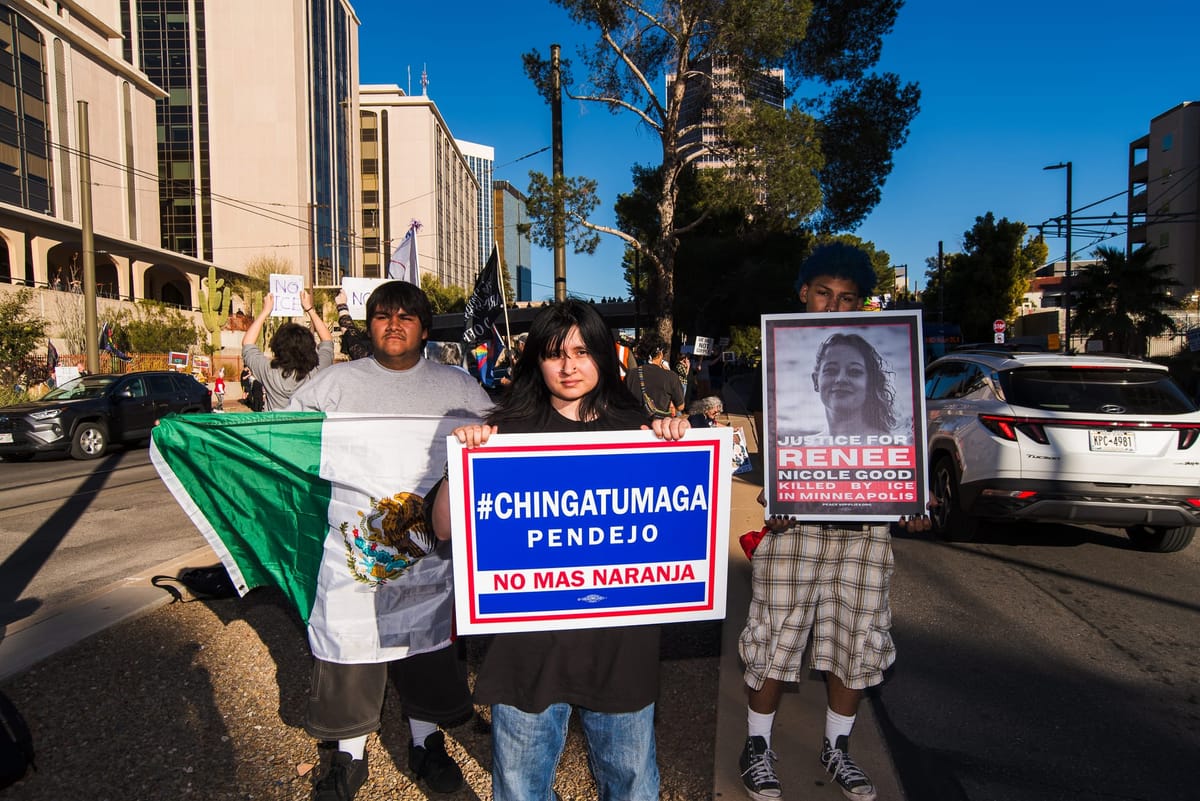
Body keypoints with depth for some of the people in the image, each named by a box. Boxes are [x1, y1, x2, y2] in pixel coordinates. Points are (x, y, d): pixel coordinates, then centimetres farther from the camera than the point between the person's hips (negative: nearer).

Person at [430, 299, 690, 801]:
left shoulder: (634, 427, 1)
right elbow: (446, 527, -3)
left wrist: (677, 448, -11)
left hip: (620, 638, 1)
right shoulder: (511, 429, -4)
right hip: (529, 635, -1)